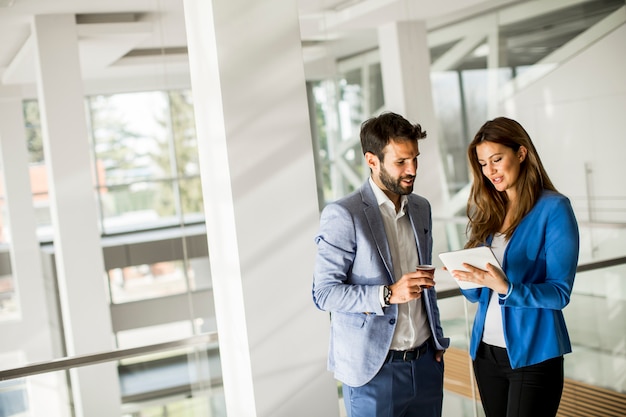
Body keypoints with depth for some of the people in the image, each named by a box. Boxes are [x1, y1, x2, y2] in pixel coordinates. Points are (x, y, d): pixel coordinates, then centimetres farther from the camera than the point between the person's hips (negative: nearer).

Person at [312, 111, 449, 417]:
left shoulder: (421, 208, 10)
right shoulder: (342, 215, -12)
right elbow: (323, 293, -14)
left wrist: (438, 340, 13)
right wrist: (388, 294, -25)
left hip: (426, 362, 6)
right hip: (374, 369, -6)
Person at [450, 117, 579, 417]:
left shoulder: (553, 208, -10)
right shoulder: (486, 211, 6)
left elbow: (560, 292, -14)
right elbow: (475, 294, 9)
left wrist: (506, 288, -28)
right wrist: (467, 276, -13)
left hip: (534, 355, -5)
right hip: (485, 350, 6)